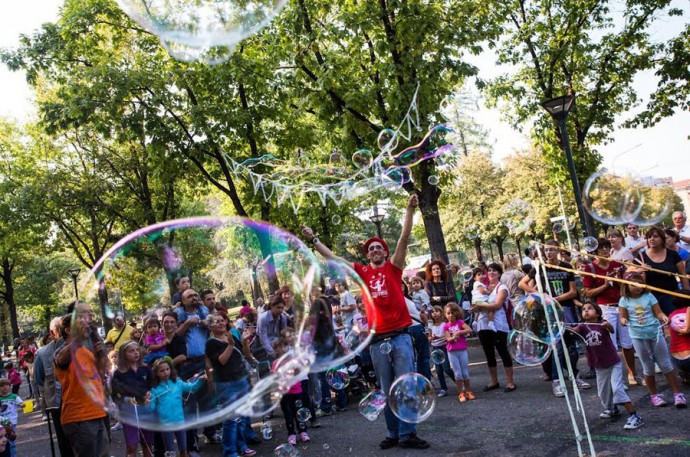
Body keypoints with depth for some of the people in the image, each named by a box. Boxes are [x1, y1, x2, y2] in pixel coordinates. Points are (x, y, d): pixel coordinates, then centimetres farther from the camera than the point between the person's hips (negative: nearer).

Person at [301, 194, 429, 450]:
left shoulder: (393, 266, 6)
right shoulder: (362, 272, 10)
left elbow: (404, 239, -4)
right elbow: (332, 258, 13)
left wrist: (410, 210, -13)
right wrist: (313, 240, 12)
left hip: (400, 336, -2)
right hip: (377, 340, 2)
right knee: (387, 390, 9)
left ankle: (408, 434, 5)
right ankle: (393, 434, 17)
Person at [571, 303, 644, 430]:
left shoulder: (602, 323, -15)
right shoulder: (583, 326, -8)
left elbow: (611, 329, -35)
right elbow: (574, 330, -28)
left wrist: (607, 326, -59)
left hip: (613, 362, -5)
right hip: (599, 366, 5)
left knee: (617, 388, -16)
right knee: (603, 391, 18)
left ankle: (635, 416, -12)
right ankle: (612, 409, 46)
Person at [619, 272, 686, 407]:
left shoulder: (649, 296, -2)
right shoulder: (624, 300, -1)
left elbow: (658, 312, -5)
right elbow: (623, 317, 1)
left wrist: (663, 317, -27)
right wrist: (623, 320, -22)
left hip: (655, 333, 0)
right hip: (638, 336, 0)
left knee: (666, 364, 4)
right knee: (648, 367, 8)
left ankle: (678, 393, 11)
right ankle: (654, 395, 22)